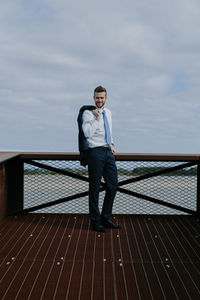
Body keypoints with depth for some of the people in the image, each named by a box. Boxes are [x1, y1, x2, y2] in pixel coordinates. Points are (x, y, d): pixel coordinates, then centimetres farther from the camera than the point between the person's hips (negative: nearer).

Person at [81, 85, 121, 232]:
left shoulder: (108, 112, 16)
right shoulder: (88, 113, -5)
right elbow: (87, 133, -18)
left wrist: (112, 144, 16)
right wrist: (97, 119, -15)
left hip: (109, 152, 7)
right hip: (96, 152, -7)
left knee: (113, 185, 8)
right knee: (95, 188, 1)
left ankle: (106, 218, 22)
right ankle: (95, 221, 13)